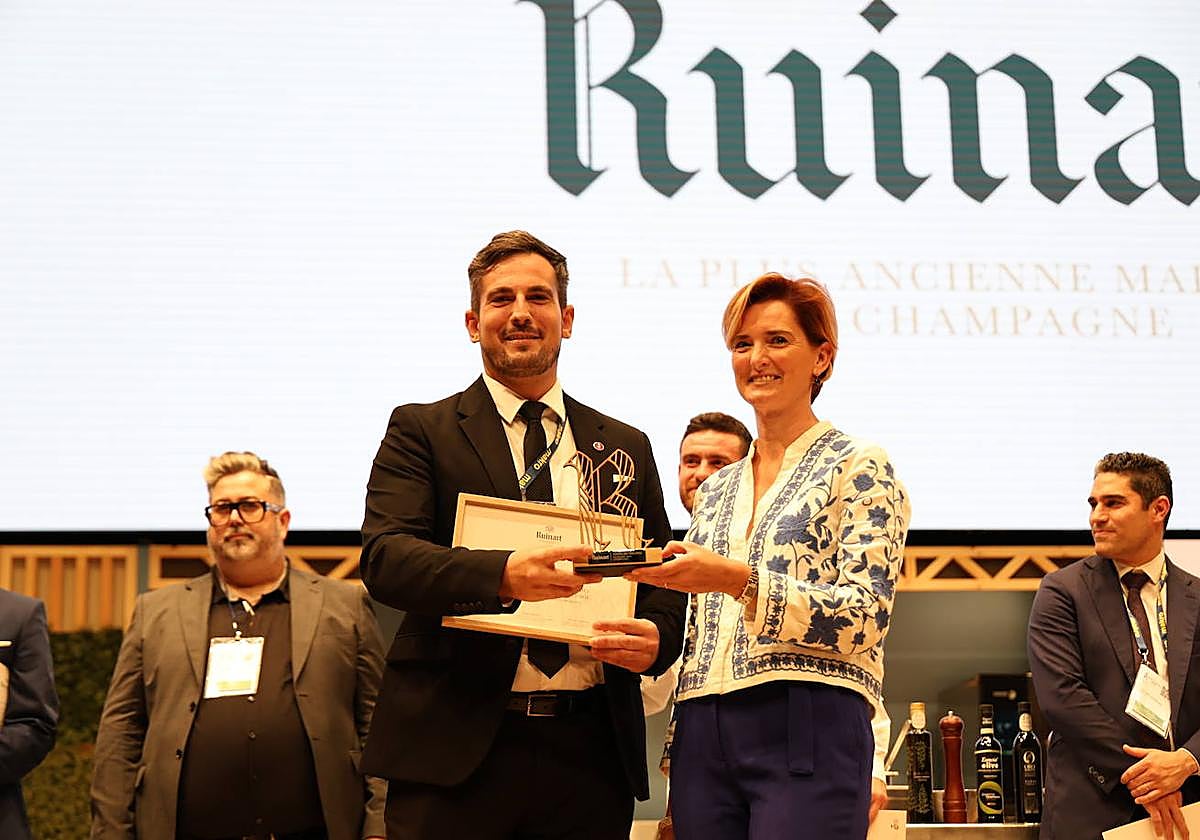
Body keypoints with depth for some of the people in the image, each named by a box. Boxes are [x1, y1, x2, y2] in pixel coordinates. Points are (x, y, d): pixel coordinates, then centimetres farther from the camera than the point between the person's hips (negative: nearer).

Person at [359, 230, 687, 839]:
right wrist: (501, 575, -26)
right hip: (455, 748, -2)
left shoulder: (626, 447, 16)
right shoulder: (422, 431, 6)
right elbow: (385, 558, -8)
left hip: (590, 751, 3)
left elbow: (663, 580, 18)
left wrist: (657, 636, -6)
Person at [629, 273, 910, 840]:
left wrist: (740, 581, -20)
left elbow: (865, 617, -10)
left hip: (807, 729, -5)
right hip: (703, 738, 6)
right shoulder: (715, 491, 19)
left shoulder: (860, 468, 1)